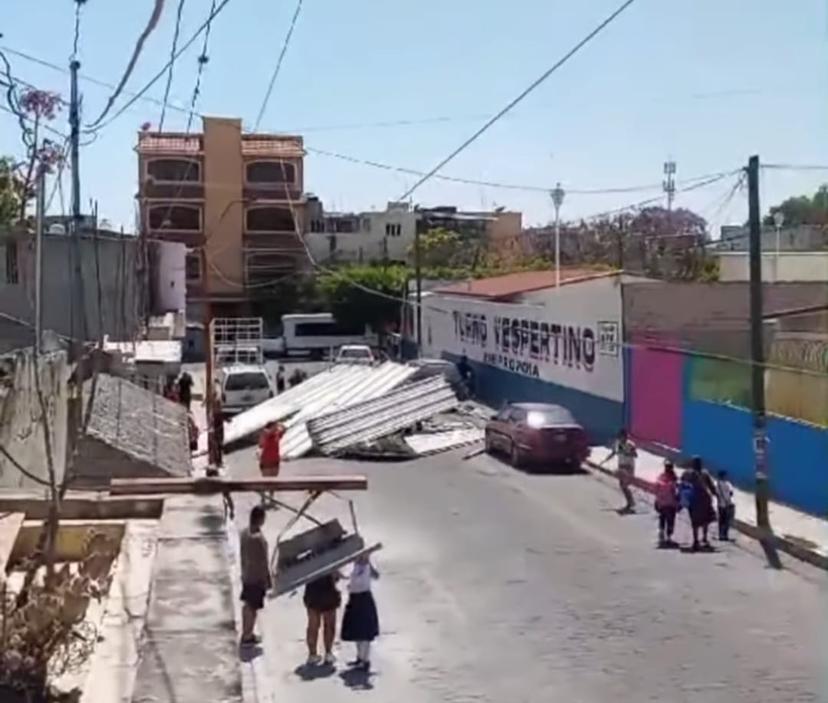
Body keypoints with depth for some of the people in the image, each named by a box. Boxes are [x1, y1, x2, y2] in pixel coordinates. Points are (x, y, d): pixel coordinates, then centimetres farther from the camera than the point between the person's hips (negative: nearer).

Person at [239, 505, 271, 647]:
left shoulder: (244, 532, -2)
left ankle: (245, 634, 32)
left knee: (247, 605, 20)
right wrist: (268, 580, -12)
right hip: (256, 577, -8)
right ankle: (247, 637, 15)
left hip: (246, 575, 8)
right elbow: (263, 563, -22)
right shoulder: (259, 538, -28)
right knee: (253, 608, 5)